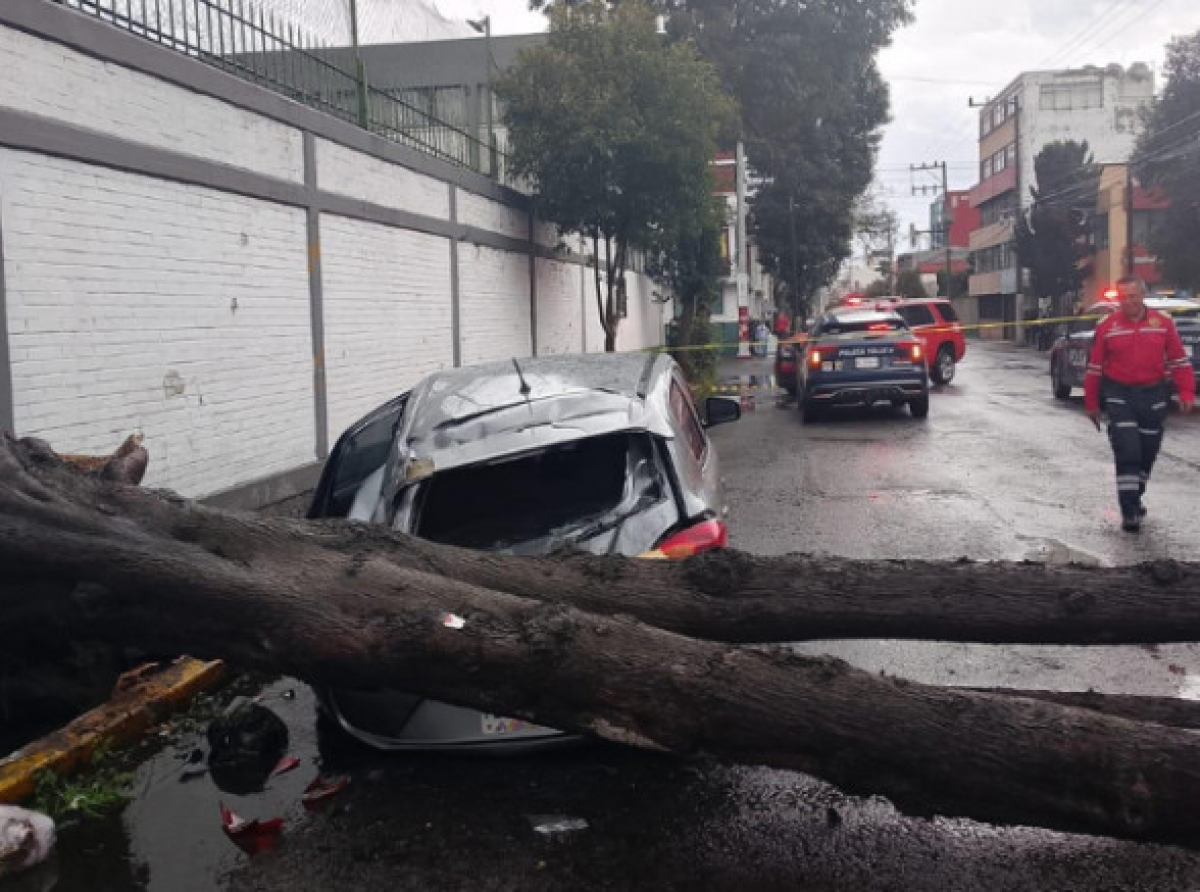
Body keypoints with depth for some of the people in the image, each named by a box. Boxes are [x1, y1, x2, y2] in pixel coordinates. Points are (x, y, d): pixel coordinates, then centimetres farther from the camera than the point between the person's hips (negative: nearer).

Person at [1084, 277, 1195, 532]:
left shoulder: (1163, 323, 2)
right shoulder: (1107, 327, -2)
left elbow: (1179, 360, 5)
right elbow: (1095, 367, 2)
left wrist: (1186, 392, -4)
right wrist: (1091, 403, 3)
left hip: (1153, 396, 3)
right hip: (1119, 396, -2)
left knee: (1147, 453, 12)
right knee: (1127, 453, -9)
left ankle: (1134, 499, 32)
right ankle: (1129, 512, -7)